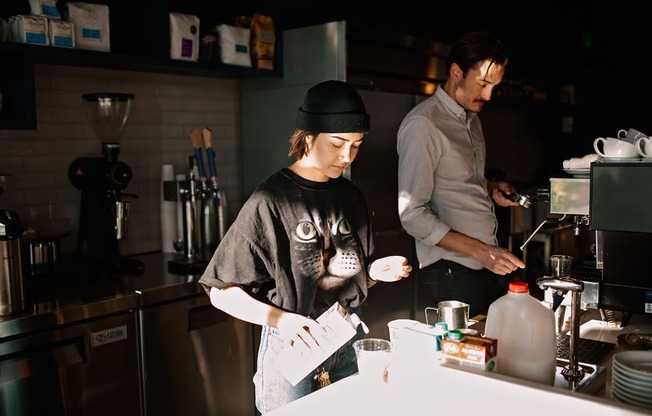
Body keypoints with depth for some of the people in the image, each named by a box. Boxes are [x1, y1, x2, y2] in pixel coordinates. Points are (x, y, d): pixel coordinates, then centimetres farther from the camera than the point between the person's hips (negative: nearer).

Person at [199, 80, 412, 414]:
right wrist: (280, 319, -26)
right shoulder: (270, 202, -14)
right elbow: (222, 293, -12)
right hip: (291, 346, -5)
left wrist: (375, 272, -6)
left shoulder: (351, 197, 4)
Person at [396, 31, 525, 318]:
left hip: (490, 260, 8)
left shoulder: (472, 118, 15)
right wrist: (479, 250, -21)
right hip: (453, 270, -8)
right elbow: (412, 214, -18)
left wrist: (491, 189, 5)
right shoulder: (422, 125, -14)